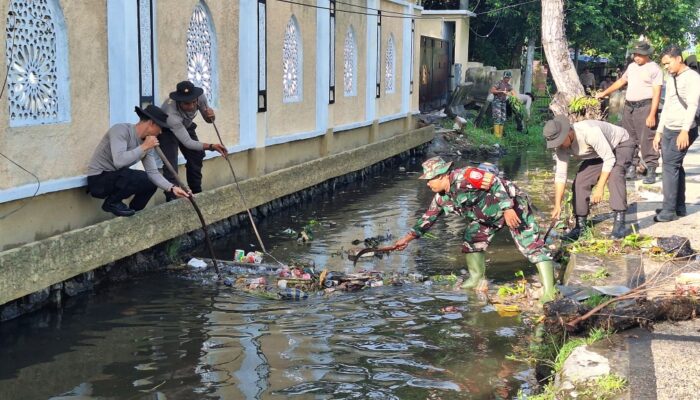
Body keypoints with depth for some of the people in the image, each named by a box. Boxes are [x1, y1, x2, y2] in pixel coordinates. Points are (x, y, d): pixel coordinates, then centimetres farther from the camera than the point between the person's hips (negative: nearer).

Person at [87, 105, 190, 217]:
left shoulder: (147, 144, 1)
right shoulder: (121, 130, -22)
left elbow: (153, 172, -1)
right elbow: (119, 161, -36)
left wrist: (172, 188, -15)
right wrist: (144, 147, -27)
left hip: (116, 178, 9)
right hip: (98, 180, -9)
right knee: (141, 178, -27)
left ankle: (133, 215, 18)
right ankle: (112, 202, -6)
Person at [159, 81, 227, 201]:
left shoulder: (199, 96, -29)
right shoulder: (171, 114, -44)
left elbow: (208, 119, -10)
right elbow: (187, 142, -40)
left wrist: (210, 115, -35)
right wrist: (211, 146, -52)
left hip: (185, 126, 6)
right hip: (167, 130, -6)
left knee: (197, 156, 6)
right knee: (171, 164, -21)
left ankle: (196, 194, 21)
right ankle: (171, 200, -15)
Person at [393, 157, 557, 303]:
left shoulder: (463, 177, -27)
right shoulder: (441, 198, 2)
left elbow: (495, 183, -30)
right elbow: (428, 218, 13)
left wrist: (508, 209, -35)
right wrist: (407, 238, 13)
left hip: (513, 204, -10)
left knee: (532, 245, -15)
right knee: (471, 240, 11)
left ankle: (549, 291, -21)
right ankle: (477, 280, 25)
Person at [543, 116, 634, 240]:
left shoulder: (590, 132, -40)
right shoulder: (561, 146, -19)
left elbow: (609, 159, -36)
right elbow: (560, 175, -17)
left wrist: (600, 188, -36)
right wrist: (557, 205, -24)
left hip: (621, 144, -7)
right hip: (598, 154, 7)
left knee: (613, 175, -32)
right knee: (580, 181, -7)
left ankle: (619, 223, -29)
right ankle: (580, 226, 5)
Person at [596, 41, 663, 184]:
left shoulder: (654, 69, -7)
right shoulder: (632, 66, 15)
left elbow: (657, 93, -12)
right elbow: (621, 81, 29)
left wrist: (652, 115, -19)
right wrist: (604, 93, 28)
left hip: (645, 107, -7)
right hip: (629, 107, 7)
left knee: (646, 140, -10)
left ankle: (651, 171, -7)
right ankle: (631, 169, 14)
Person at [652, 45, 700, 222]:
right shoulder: (670, 79, 17)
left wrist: (685, 131, -29)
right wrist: (659, 132, 18)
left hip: (682, 131, -8)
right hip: (668, 129, 8)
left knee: (670, 166, -11)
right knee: (674, 166, 8)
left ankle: (669, 210, -8)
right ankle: (679, 207, 16)